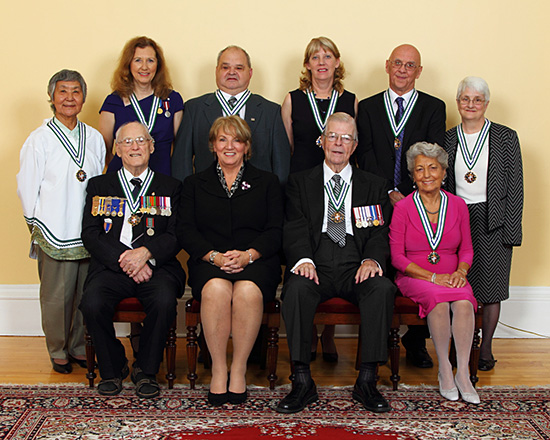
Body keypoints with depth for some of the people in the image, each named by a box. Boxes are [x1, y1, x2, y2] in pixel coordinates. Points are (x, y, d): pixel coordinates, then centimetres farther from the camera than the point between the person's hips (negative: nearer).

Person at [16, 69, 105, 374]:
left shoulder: (94, 138, 8)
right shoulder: (40, 139, -4)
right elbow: (27, 188, -1)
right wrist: (37, 226, 0)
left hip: (90, 232, 4)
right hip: (55, 234, -3)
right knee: (56, 297, 3)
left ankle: (81, 348, 26)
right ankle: (58, 352, 21)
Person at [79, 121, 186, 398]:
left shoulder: (170, 187, 15)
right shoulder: (100, 185, 17)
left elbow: (176, 235, 4)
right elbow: (90, 234, 5)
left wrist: (146, 252, -16)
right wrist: (123, 258, -11)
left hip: (157, 266, -1)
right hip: (111, 266, 1)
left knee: (165, 300, -32)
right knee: (92, 303, -28)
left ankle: (146, 370, -7)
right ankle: (113, 367, 0)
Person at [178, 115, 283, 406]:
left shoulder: (267, 182, 16)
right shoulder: (194, 184, 18)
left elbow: (275, 230, 5)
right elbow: (186, 230, 6)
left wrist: (248, 254, -14)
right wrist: (215, 256, -12)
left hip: (256, 262, 0)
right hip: (209, 262, 1)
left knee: (248, 291, -35)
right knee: (216, 289, -35)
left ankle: (239, 370, -20)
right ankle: (218, 369, -21)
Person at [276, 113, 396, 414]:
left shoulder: (374, 186, 19)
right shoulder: (300, 183, 16)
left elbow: (380, 232, 7)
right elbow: (295, 228, 1)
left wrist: (372, 258, -15)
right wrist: (303, 258, -20)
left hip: (356, 269, 1)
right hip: (316, 268, -1)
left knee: (383, 288, -31)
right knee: (296, 289, -34)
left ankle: (367, 381, -24)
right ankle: (302, 382, -26)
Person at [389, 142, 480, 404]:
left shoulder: (458, 205, 8)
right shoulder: (403, 208, -1)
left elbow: (466, 250, 12)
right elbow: (397, 257, -4)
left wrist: (460, 272, -10)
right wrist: (433, 277, -14)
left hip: (451, 277, 3)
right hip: (414, 277, -2)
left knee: (463, 302, -31)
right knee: (439, 300, -34)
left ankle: (463, 373, -22)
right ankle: (444, 369, -17)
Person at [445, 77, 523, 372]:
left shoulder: (505, 138, 0)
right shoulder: (447, 139, 7)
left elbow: (514, 187, -2)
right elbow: (440, 184, 10)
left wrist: (511, 231, -8)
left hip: (493, 222, -2)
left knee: (490, 286, 3)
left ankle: (486, 349, 16)